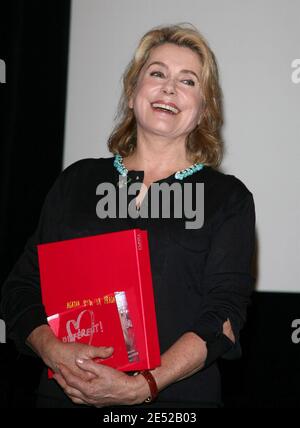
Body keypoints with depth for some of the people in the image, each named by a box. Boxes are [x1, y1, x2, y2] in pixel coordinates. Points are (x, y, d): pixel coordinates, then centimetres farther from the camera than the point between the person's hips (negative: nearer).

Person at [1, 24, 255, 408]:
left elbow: (224, 312, -8)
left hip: (177, 397, -1)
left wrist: (142, 387, -20)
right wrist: (54, 351, -14)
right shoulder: (77, 180, 7)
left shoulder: (228, 198, 1)